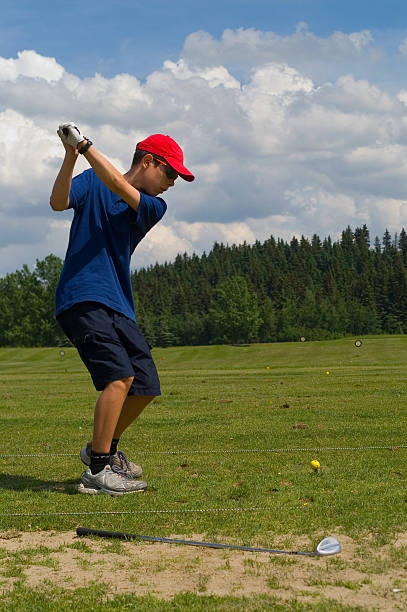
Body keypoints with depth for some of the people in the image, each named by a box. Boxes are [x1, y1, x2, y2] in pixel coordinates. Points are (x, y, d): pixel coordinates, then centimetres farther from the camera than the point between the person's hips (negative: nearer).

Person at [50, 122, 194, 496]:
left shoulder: (154, 207, 13)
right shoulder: (92, 183, 7)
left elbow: (119, 187, -6)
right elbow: (59, 202, -12)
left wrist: (86, 146, -15)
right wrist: (71, 157, -24)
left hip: (119, 307, 6)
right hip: (81, 298, -6)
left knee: (146, 387, 4)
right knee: (120, 376, -21)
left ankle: (105, 448, 28)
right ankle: (97, 471, -16)